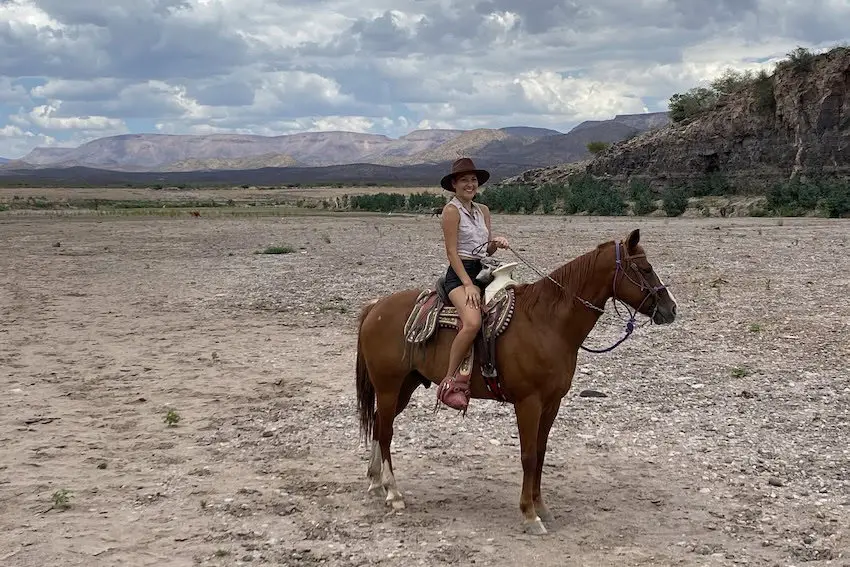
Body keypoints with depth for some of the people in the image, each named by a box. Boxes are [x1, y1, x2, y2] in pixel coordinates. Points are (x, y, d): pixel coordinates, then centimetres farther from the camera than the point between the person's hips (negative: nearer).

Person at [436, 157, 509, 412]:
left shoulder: (483, 211, 16)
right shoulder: (452, 210, -5)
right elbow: (452, 252, -12)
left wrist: (497, 243, -3)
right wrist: (468, 284, -19)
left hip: (483, 271, 8)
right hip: (460, 274, -8)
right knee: (473, 322, -32)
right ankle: (450, 381, -24)